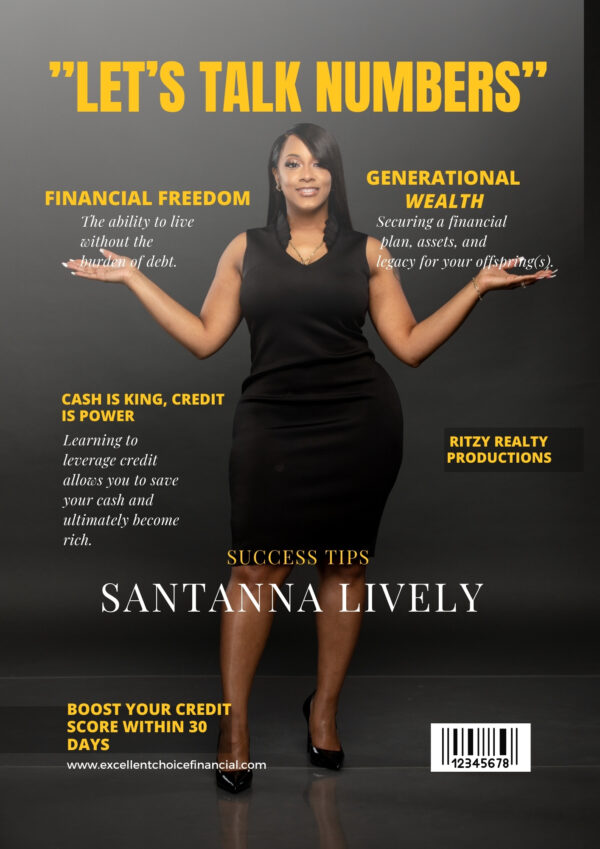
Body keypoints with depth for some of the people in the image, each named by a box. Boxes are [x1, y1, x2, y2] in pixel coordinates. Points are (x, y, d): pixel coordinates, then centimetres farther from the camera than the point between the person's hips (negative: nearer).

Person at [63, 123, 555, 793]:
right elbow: (204, 339, 6)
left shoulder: (367, 252, 9)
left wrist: (478, 286, 1)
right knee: (257, 568, -5)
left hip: (361, 424, 1)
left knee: (344, 564, 7)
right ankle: (234, 726, 8)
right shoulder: (246, 249, 10)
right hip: (272, 426, 0)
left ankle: (325, 708, 24)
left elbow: (411, 345, 5)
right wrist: (134, 278, 5)